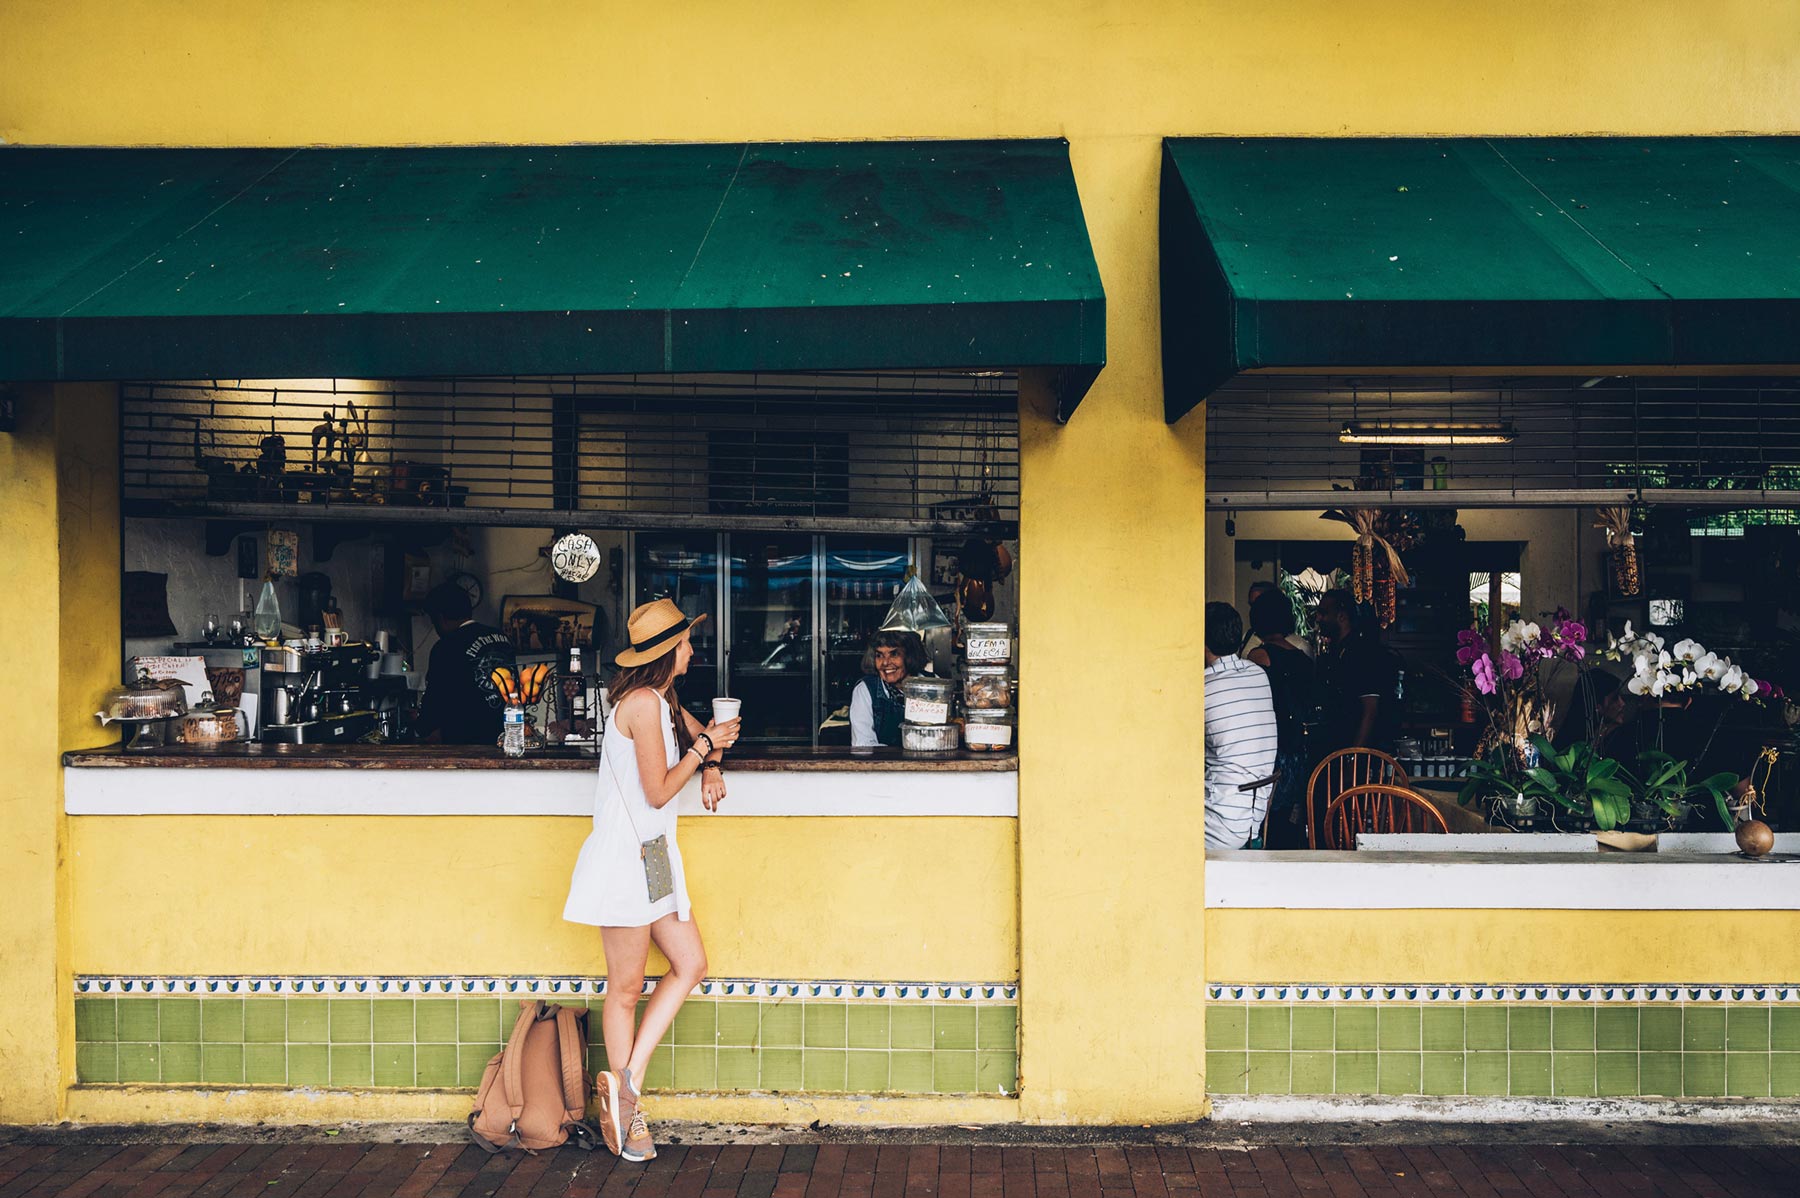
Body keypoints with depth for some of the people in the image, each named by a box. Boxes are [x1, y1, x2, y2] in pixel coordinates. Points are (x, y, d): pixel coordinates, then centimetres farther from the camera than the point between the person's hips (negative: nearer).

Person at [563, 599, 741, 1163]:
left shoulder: (664, 701, 12)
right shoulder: (643, 703, -18)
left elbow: (703, 734, 30)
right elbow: (658, 792, -18)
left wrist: (711, 767, 9)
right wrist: (703, 748, -8)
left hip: (653, 855, 10)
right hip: (625, 856, -10)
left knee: (690, 964, 7)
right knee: (627, 988, 0)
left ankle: (626, 1079, 10)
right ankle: (625, 1109, 12)